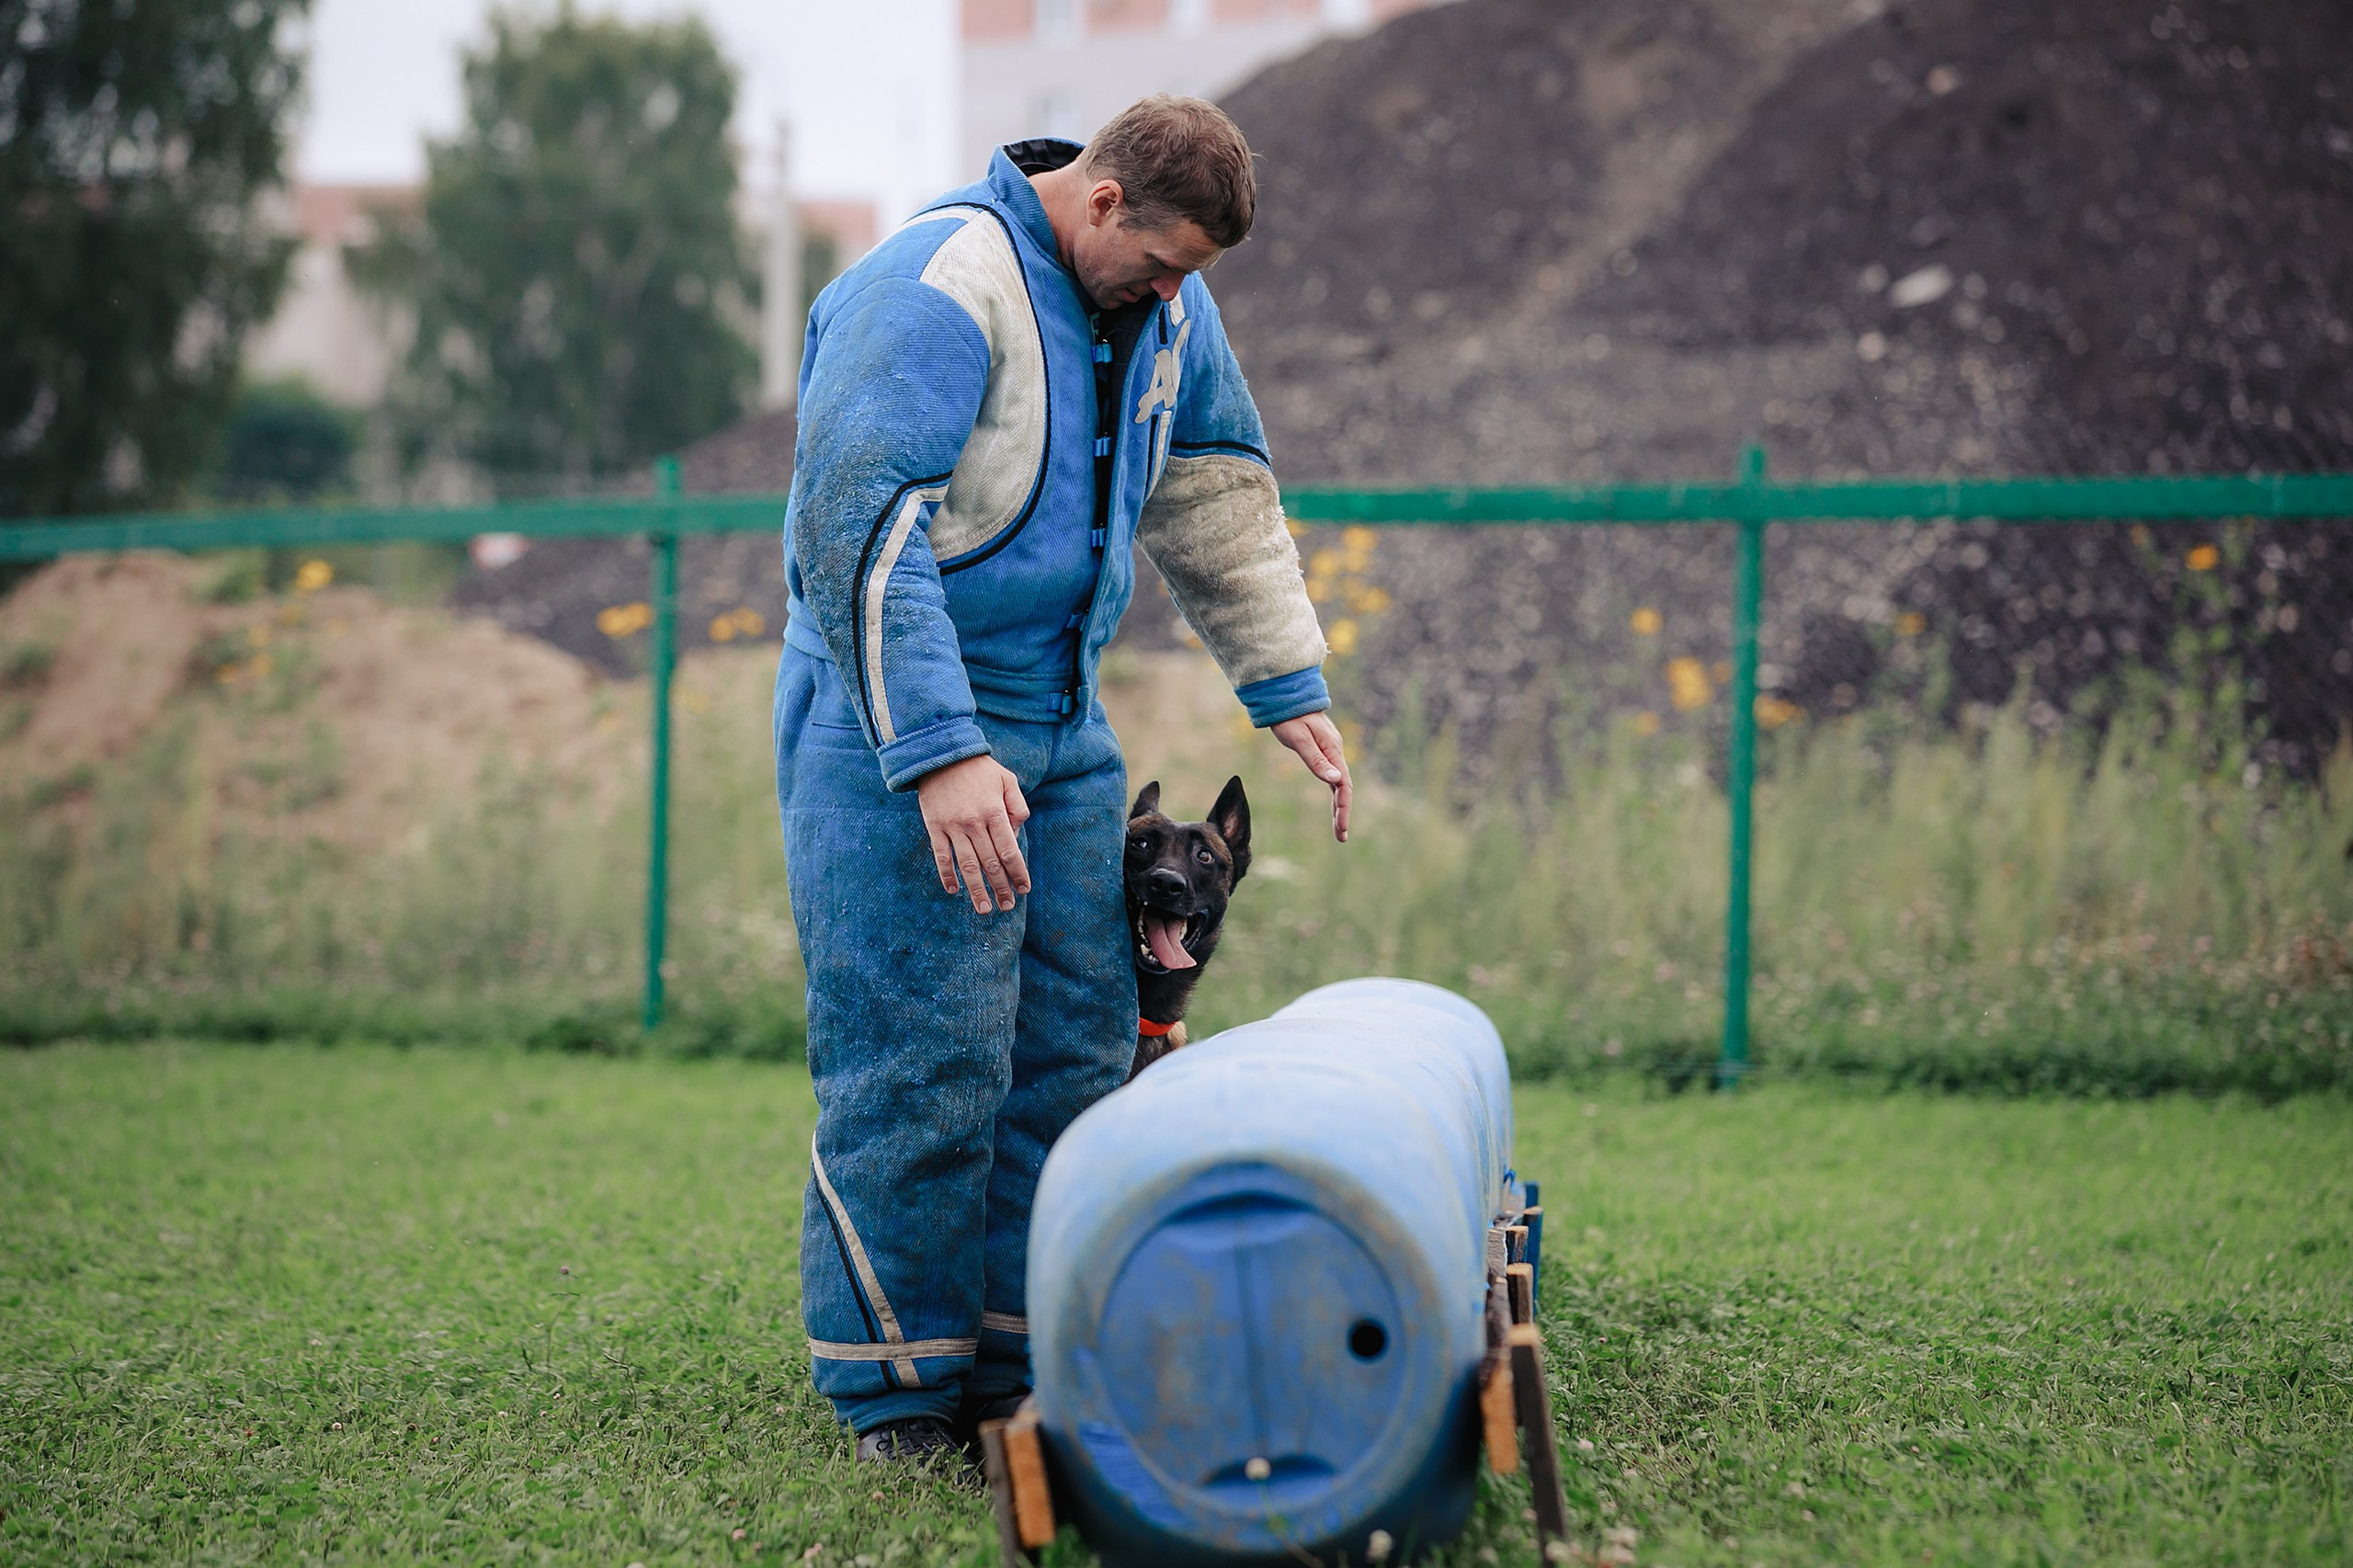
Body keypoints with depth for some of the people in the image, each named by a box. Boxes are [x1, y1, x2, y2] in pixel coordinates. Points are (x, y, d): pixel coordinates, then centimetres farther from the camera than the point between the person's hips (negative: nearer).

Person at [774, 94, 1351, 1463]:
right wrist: (939, 754, -30)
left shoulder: (1166, 305, 7)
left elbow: (1221, 495, 20)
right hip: (901, 720, -8)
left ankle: (1019, 1361, 13)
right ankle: (892, 1387, 1)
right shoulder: (937, 288, -20)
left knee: (1080, 1040, 5)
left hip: (1063, 720, 8)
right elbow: (857, 523, -26)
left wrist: (1291, 690, 17)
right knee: (926, 1060, -10)